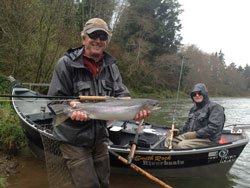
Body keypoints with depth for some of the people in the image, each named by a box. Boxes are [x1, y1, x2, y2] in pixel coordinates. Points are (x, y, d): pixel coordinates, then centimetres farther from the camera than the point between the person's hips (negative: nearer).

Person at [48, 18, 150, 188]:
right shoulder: (66, 63, -10)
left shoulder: (111, 67, 4)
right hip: (74, 139, -5)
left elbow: (121, 95, -4)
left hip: (100, 138, 5)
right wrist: (71, 106, -33)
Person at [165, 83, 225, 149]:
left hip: (208, 140, -9)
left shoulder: (215, 107, -6)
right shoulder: (193, 109, 21)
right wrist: (179, 131, 5)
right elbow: (187, 125, 26)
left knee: (181, 145, -31)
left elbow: (214, 127, -19)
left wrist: (196, 134, -21)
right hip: (192, 136, 9)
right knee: (169, 140, -3)